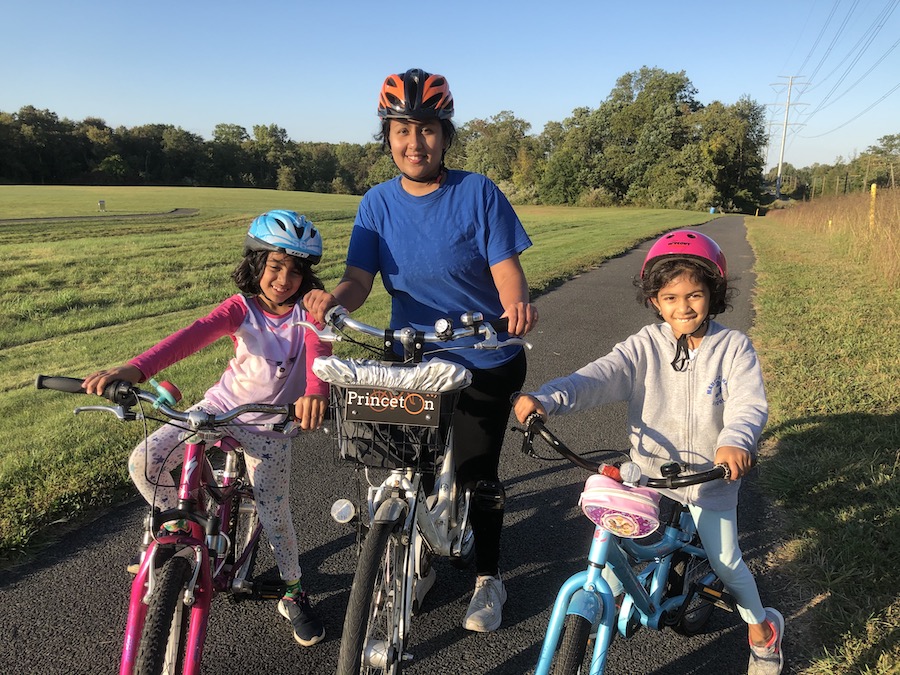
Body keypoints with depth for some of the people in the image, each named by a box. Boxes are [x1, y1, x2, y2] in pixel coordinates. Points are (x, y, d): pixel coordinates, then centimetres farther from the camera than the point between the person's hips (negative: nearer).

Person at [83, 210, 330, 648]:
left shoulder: (307, 311, -12)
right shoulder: (241, 308, -12)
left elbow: (318, 350, -32)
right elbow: (195, 334, -30)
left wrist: (315, 392, -56)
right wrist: (134, 369, -47)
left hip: (270, 422, -1)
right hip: (221, 405, 1)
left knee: (273, 510, 0)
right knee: (145, 462, -16)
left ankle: (293, 594, 24)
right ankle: (179, 527, 13)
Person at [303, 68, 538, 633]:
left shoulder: (478, 193, -12)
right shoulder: (378, 203, -3)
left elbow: (507, 272, -17)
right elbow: (359, 279, -11)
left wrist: (518, 305, -40)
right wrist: (332, 299, -34)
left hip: (484, 364, -3)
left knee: (476, 474, 5)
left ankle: (489, 577, 30)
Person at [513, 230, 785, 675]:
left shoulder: (732, 347, -10)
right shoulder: (645, 346, -9)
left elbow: (749, 402, -22)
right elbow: (597, 378, -23)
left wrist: (735, 441, -46)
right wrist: (546, 399, -41)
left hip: (711, 476, -1)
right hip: (649, 473, 1)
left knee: (725, 561, 9)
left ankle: (762, 628, 39)